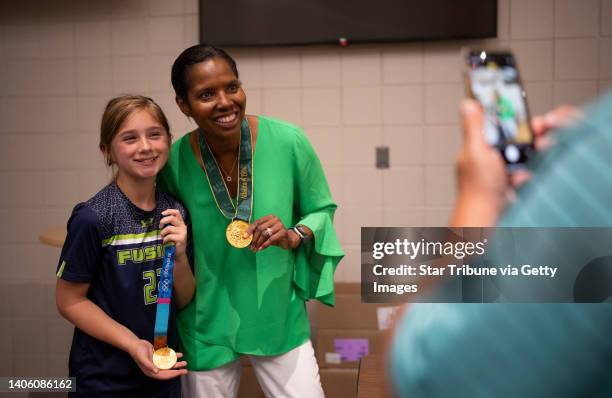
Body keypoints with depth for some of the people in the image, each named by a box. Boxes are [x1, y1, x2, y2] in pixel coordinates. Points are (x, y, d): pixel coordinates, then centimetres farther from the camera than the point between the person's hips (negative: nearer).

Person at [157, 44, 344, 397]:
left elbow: (323, 210, -2)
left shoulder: (287, 141, -15)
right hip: (207, 324, 1)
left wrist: (294, 235, -19)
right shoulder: (174, 162, -13)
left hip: (279, 315, 0)